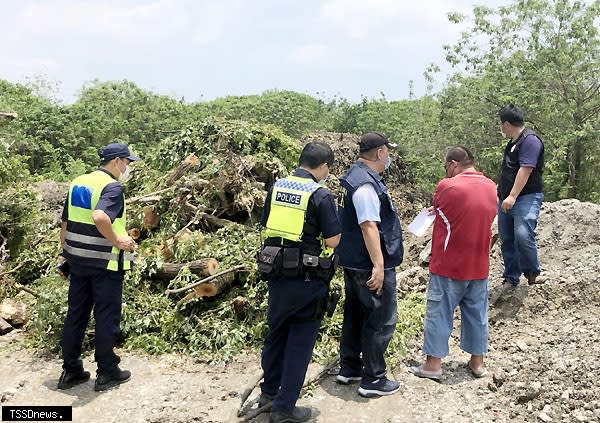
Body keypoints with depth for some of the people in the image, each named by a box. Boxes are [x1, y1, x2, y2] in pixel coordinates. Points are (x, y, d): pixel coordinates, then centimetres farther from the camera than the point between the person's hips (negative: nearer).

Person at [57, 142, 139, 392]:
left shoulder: (77, 183, 11)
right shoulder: (112, 187, -14)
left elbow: (65, 225, 14)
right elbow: (99, 217, -34)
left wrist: (66, 255, 21)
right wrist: (118, 241, -21)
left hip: (77, 260, 8)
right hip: (105, 263, -7)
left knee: (76, 315, 15)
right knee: (106, 317, 4)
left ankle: (70, 371, 23)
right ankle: (107, 373, 14)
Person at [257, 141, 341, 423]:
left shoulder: (277, 187, 3)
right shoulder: (321, 195, -15)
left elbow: (266, 226, 10)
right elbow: (332, 241, -14)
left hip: (276, 272, 6)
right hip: (307, 278, -6)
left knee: (276, 332, 22)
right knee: (300, 341, 7)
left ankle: (269, 391, 36)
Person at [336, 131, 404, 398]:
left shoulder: (357, 176, 11)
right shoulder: (366, 185, -22)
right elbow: (369, 226, -27)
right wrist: (378, 266, -27)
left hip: (353, 262, 11)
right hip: (370, 266, -11)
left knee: (355, 314, 19)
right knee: (380, 320, 2)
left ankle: (348, 368, 33)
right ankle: (372, 380, 12)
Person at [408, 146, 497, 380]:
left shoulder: (447, 186, -17)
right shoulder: (491, 187, 3)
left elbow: (437, 207, -1)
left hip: (449, 266, -5)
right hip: (479, 266, 6)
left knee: (439, 313, 5)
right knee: (477, 313, 15)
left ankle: (433, 364, 11)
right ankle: (477, 362, 25)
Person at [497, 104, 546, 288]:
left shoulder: (530, 140, -10)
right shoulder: (513, 143, 19)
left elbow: (525, 169, -20)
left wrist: (512, 196, -26)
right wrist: (502, 196, 28)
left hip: (526, 197, -9)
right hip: (506, 199, 9)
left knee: (523, 234, -25)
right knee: (507, 239, 8)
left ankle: (532, 273, -5)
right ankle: (510, 279, 16)